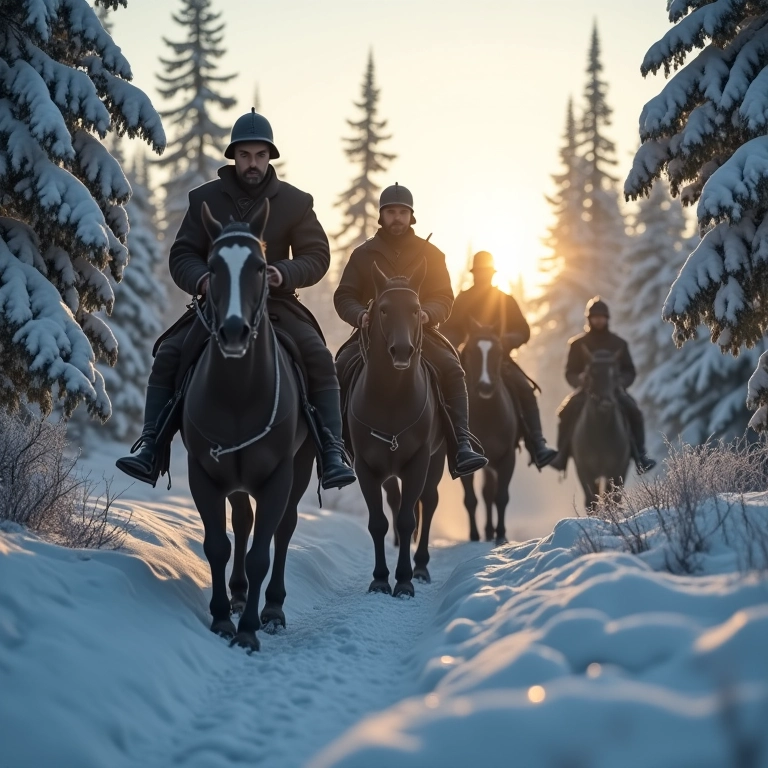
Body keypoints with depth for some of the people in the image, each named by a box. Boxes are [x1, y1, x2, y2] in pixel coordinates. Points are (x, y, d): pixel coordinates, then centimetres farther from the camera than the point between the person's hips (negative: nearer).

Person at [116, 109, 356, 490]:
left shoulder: (294, 202, 2)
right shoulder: (206, 199, 3)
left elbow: (317, 256, 2)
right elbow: (181, 255, 2)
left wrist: (285, 273, -20)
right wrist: (202, 280, -21)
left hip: (276, 304, -1)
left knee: (320, 359, -25)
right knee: (167, 356, -20)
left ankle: (332, 451, -21)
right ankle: (150, 447, -17)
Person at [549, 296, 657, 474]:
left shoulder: (619, 344, 8)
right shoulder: (578, 344, 5)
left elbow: (630, 371, 10)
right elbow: (570, 373, 5)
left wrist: (620, 384, -10)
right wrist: (581, 384, -15)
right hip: (587, 389, -1)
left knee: (633, 410, -27)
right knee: (568, 410, -29)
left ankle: (640, 455, -19)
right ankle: (562, 455, -22)